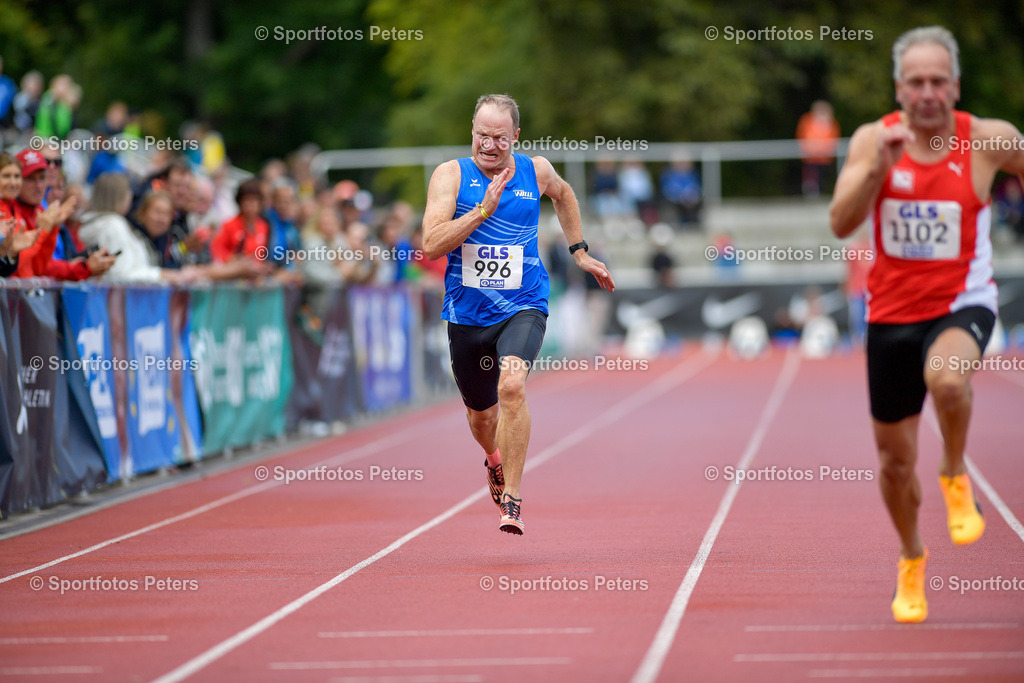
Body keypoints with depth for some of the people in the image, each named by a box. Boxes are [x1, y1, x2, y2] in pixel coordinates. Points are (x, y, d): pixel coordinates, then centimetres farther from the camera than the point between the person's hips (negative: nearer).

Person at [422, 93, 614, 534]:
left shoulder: (536, 172, 1)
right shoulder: (451, 175, -6)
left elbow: (562, 194, 27)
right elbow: (431, 246, -19)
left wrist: (580, 253, 25)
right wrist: (484, 209, -26)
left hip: (523, 308, -1)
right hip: (467, 313, 1)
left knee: (512, 385, -29)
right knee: (481, 415, 16)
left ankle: (512, 499, -22)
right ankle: (495, 461, 53)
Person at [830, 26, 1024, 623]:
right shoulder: (874, 140, -6)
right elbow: (841, 225, -16)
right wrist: (878, 168, -29)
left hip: (963, 303, -2)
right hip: (893, 310, 2)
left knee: (946, 377, -37)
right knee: (896, 458, 9)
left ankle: (956, 477, -7)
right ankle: (912, 559, 37)